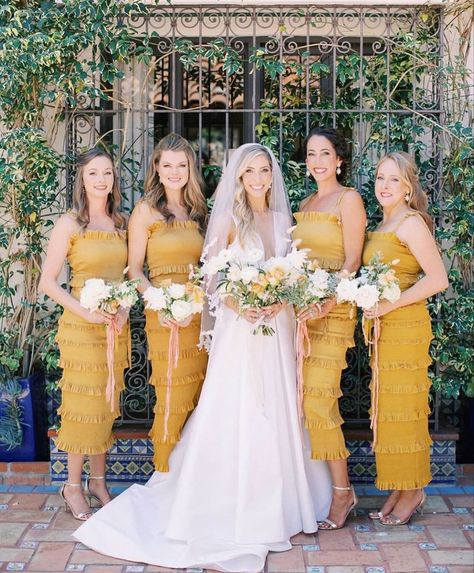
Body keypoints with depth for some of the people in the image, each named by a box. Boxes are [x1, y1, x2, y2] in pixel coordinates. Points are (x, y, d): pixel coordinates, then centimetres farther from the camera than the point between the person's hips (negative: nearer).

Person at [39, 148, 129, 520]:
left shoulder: (121, 223, 8)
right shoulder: (70, 224, -6)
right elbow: (48, 282, -8)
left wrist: (125, 309, -5)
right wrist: (86, 312, -18)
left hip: (117, 326, 5)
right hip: (81, 325, -5)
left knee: (108, 404, 11)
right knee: (83, 404, 0)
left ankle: (98, 481, 25)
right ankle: (73, 487, 15)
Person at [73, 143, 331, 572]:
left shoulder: (282, 218, 11)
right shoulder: (229, 219, -2)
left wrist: (280, 300, -8)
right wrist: (238, 305, -20)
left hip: (276, 324, 5)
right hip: (239, 327, -5)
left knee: (276, 411, 9)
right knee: (237, 412, -3)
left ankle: (273, 503, 22)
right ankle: (235, 509, 7)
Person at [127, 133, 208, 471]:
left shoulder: (199, 210, 14)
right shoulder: (147, 209, 0)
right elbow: (134, 270, -3)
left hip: (201, 314, 5)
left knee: (198, 397, 9)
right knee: (174, 399, -3)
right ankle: (165, 475, 13)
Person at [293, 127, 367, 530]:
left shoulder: (348, 199, -2)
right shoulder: (305, 205, 19)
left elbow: (352, 260, -9)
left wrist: (326, 302, -20)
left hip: (331, 311, -7)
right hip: (300, 310, 7)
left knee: (319, 400, -11)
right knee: (300, 398, 5)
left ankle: (342, 491, 2)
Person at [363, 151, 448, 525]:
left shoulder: (411, 222, -11)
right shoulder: (382, 227, 15)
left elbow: (438, 279, -19)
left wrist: (389, 305, -19)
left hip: (405, 326, -8)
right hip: (382, 327, 8)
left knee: (402, 410, -1)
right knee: (386, 410, 11)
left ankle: (412, 492, 13)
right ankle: (399, 491, 21)